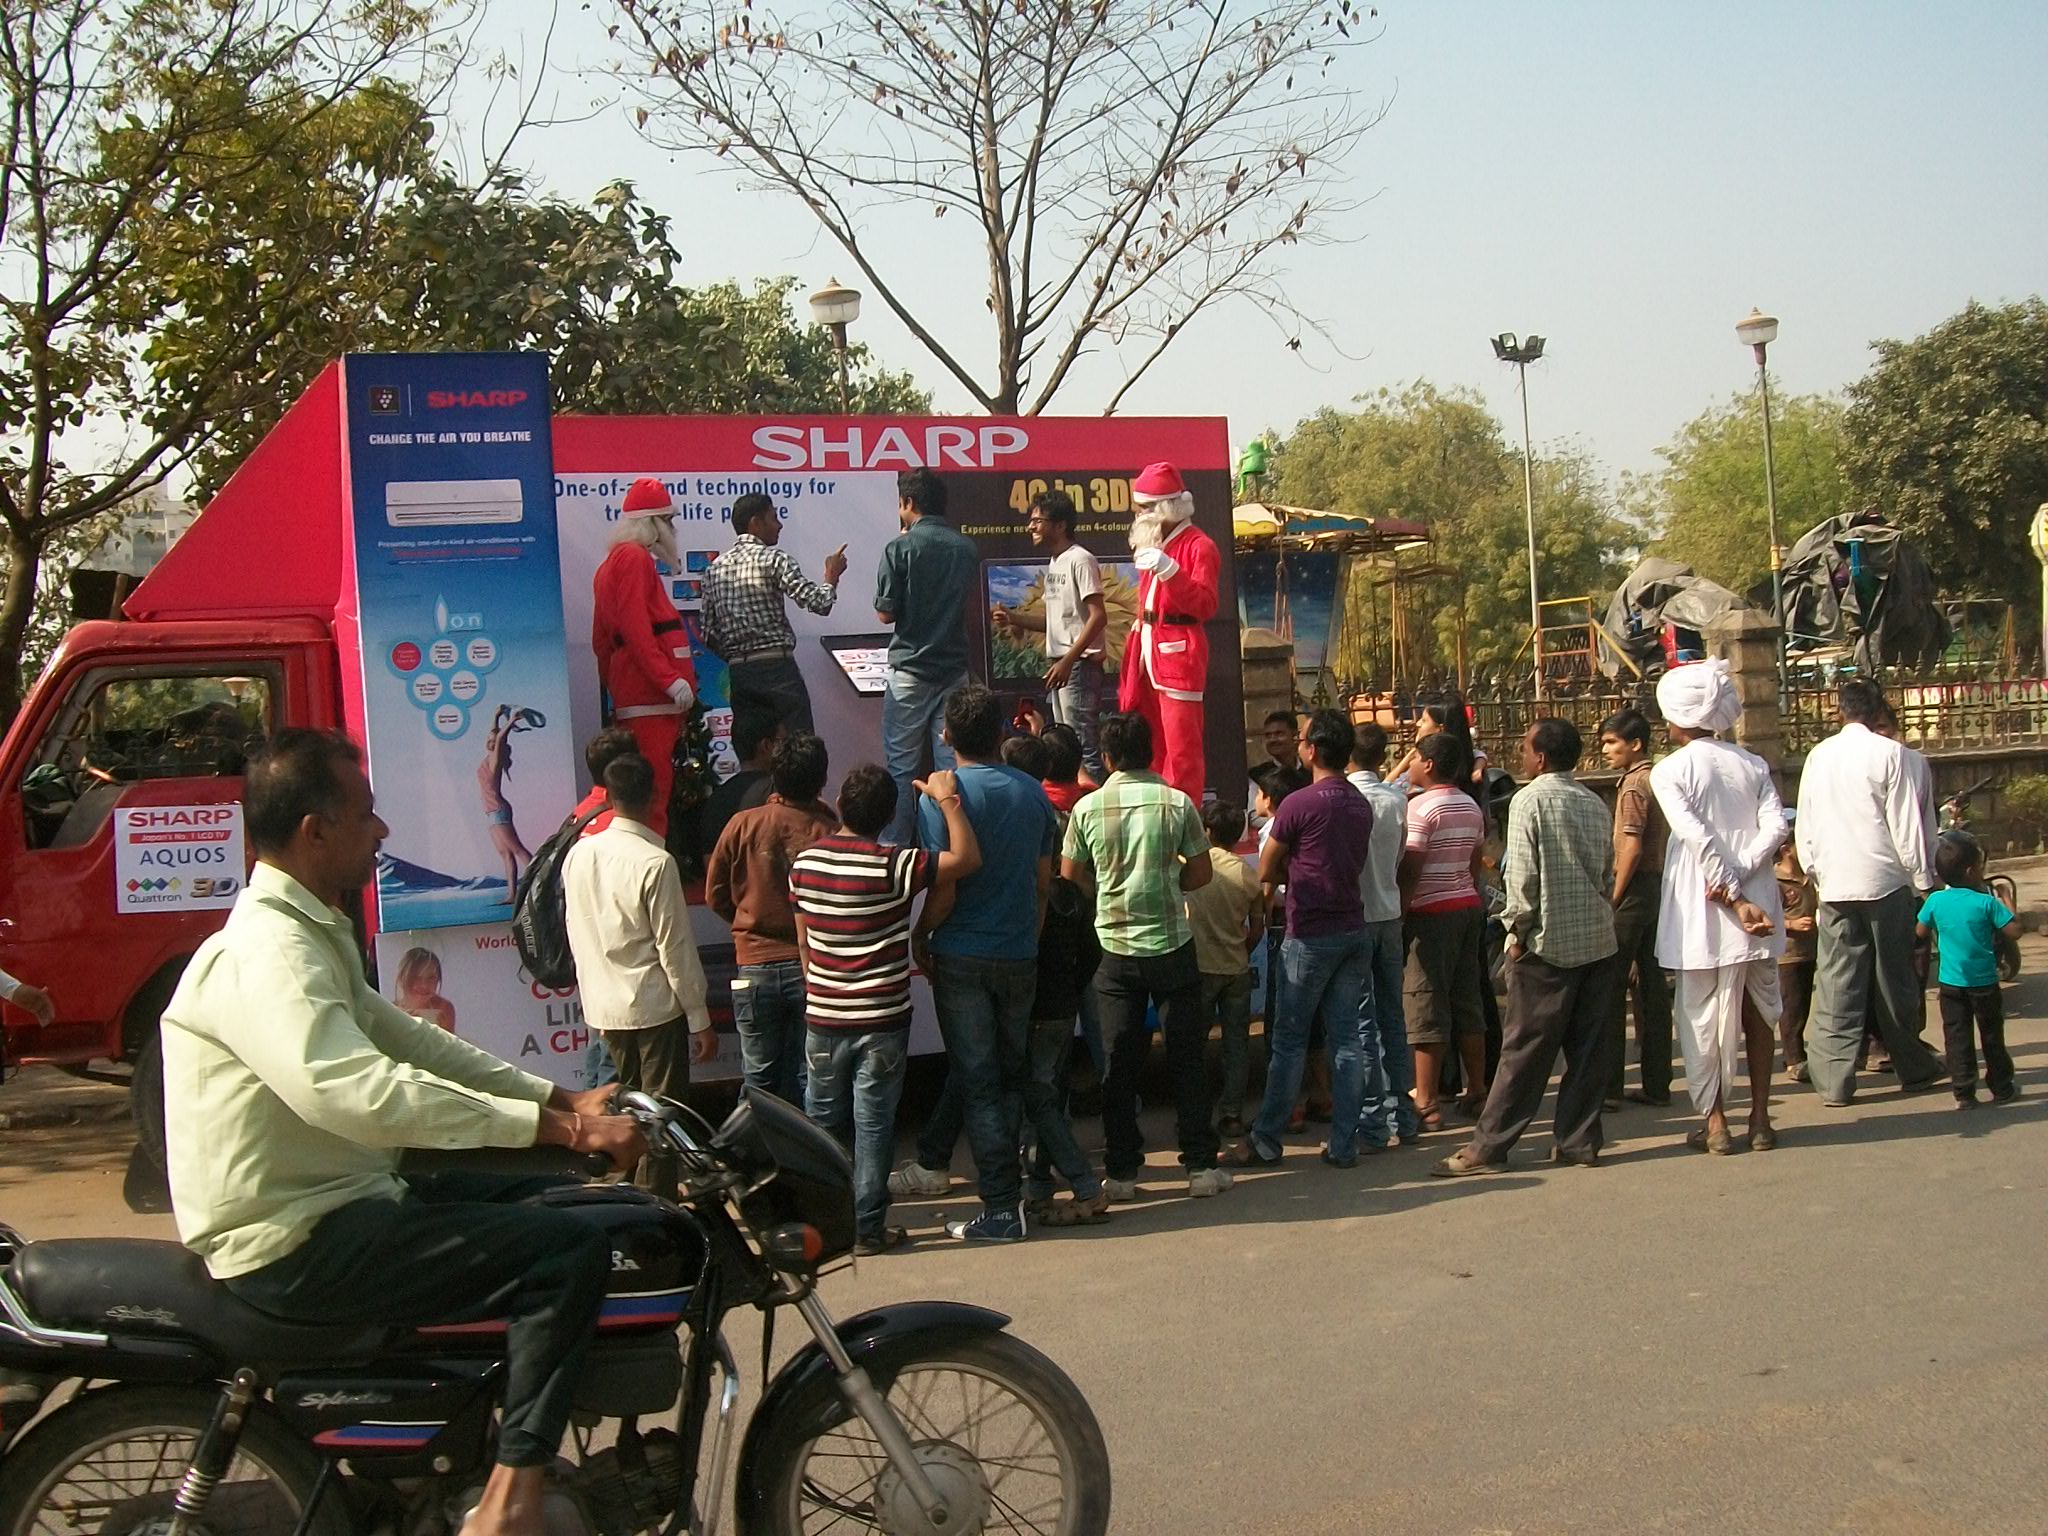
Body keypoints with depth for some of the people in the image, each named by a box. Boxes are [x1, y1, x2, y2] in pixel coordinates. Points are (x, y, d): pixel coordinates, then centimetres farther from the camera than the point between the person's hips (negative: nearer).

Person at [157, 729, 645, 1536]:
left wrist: (563, 1100, 9)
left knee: (548, 1199, 20)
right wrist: (559, 1128, -35)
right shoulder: (266, 951, -21)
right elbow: (355, 1092, -36)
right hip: (296, 1245, -11)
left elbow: (404, 1038, 18)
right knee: (569, 1252, -19)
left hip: (340, 1201, 11)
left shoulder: (310, 933, 14)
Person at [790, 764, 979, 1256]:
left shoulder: (805, 861, -2)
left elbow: (803, 940, 7)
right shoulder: (893, 866, -18)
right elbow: (968, 859, -15)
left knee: (822, 1118, 16)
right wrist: (947, 800, -7)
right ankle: (868, 1227, 10)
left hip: (822, 1016, 4)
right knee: (873, 1124, 5)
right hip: (882, 1020, -4)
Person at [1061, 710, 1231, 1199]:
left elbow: (1071, 875, 6)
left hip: (1115, 949, 1)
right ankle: (1201, 1165, 9)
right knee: (1187, 1058, 7)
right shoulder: (1176, 802, -5)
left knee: (1120, 1062, 7)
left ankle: (1121, 1171, 9)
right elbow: (1201, 873, 2)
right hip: (1172, 945, -1)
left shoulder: (1089, 807, -4)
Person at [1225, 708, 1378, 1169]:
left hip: (1309, 936, -6)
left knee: (1290, 1040, 1)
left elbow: (1265, 873, -4)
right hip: (1352, 929, 6)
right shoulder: (1360, 805, 8)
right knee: (1346, 1038, 7)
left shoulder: (1299, 804, -13)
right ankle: (1344, 1143, 8)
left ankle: (1265, 1141, 8)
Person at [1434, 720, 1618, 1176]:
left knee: (1525, 1050, -3)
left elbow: (1523, 874, -14)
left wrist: (1518, 931, -6)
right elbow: (1608, 874, 13)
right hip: (1598, 941, 6)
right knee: (1588, 1046, 9)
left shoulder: (1529, 800, -9)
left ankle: (1488, 1147, 1)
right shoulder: (1595, 803, 10)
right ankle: (1579, 1141, 13)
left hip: (1549, 945, -6)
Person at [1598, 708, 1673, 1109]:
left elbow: (1631, 847, -19)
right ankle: (1656, 1083, 13)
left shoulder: (1634, 783, -12)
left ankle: (1608, 1086, -4)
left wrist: (1614, 898, -14)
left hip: (1635, 890, -9)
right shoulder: (1655, 779, 15)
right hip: (1657, 888, 9)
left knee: (1612, 988, -5)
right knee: (1651, 985, 10)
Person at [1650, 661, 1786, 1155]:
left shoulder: (1669, 771, -7)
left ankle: (1716, 1122, 9)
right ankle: (1760, 1118, 17)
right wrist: (1740, 878, -11)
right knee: (1759, 1012, 14)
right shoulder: (1753, 765, 6)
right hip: (1759, 903, 4)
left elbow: (1698, 839, -18)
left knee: (1704, 1016, 6)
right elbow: (1775, 827, -7)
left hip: (1704, 915, -4)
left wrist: (1734, 899, -18)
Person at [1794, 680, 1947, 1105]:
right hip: (1884, 881, -3)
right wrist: (1923, 880, 1)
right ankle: (1914, 1069, 22)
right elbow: (1908, 826, -8)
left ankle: (1834, 1080, 1)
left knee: (1836, 982, 4)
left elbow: (1805, 826, 11)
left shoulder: (1818, 756, 5)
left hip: (1833, 883, 3)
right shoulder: (1893, 755, -8)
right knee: (1896, 979, 9)